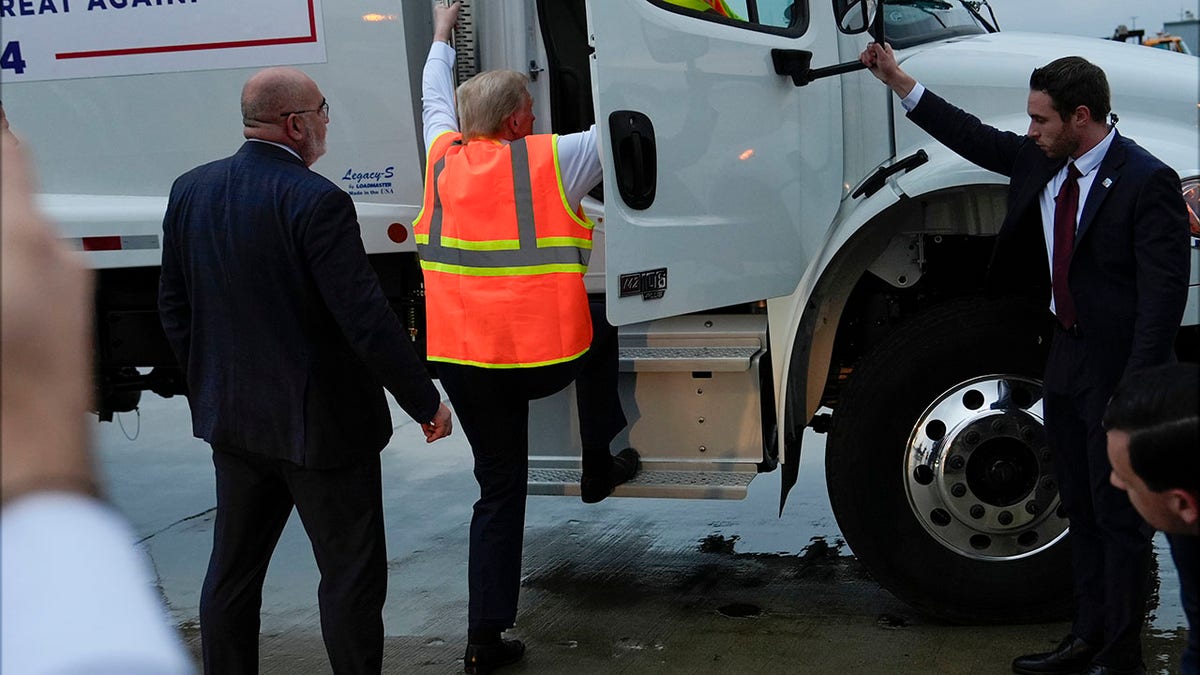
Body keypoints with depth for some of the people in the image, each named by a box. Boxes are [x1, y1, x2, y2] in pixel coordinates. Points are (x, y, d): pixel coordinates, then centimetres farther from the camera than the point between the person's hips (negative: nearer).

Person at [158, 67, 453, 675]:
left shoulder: (189, 191, 2)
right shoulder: (317, 202, -20)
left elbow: (173, 306, 10)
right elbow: (366, 321, -21)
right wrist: (427, 402, -10)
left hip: (230, 418, 7)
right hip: (320, 423, -7)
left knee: (232, 571, 17)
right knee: (351, 575, 4)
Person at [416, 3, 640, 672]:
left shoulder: (444, 157, 6)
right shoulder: (552, 158, -6)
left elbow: (435, 98, 26)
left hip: (463, 360, 4)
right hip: (546, 357, -3)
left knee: (500, 490, 13)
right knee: (597, 322, 31)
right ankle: (601, 465, 34)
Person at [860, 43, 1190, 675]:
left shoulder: (1147, 181, -18)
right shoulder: (1041, 162, 5)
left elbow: (1164, 291, -20)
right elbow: (976, 138, 20)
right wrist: (899, 81, 19)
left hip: (1118, 371, -8)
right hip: (1066, 361, 8)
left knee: (1119, 518, 1)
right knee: (1081, 511, 17)